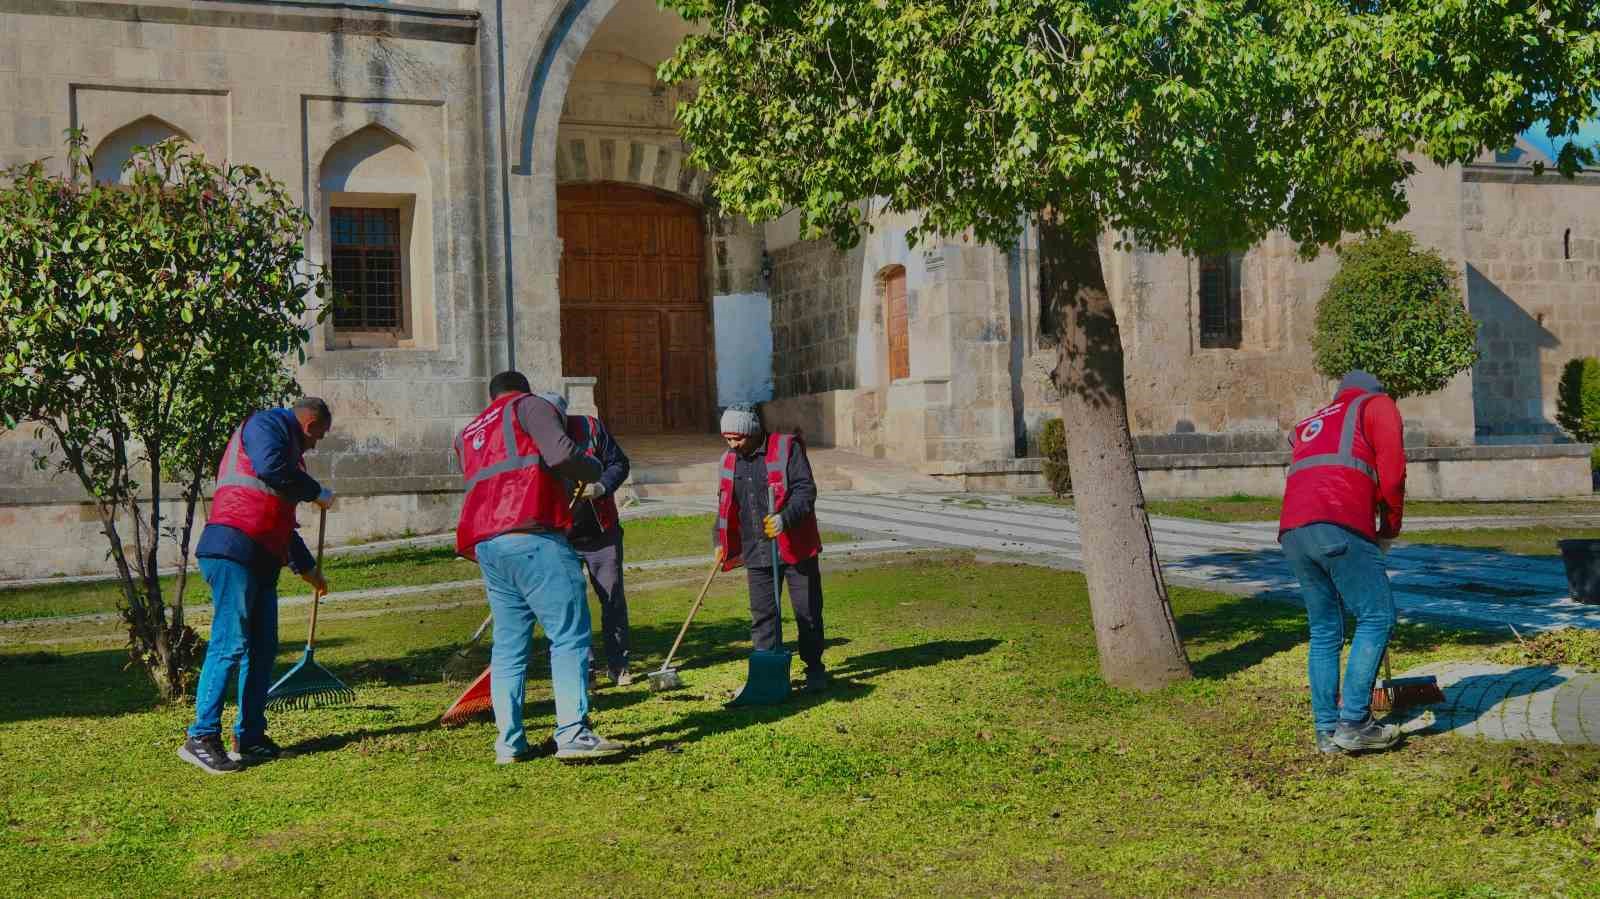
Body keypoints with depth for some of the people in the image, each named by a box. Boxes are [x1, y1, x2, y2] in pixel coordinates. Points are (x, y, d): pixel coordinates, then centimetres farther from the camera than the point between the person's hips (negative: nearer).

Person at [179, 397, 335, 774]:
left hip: (261, 561, 10)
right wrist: (317, 493, -8)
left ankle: (250, 738, 14)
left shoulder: (288, 447, 30)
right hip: (233, 551, -10)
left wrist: (307, 567, 40)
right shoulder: (267, 423, 1)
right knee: (230, 644, -14)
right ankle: (201, 738, -14)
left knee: (263, 648, 9)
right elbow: (271, 468, -21)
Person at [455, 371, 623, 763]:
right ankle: (573, 733, -13)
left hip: (486, 545, 7)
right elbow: (561, 454, -9)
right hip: (533, 538, -7)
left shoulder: (467, 434, 30)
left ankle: (509, 742, 10)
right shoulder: (530, 406, 9)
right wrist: (591, 470, 9)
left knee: (508, 643, 11)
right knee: (570, 635, -5)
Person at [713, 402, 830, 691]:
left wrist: (785, 518, -28)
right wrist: (722, 543, 16)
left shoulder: (787, 448, -9)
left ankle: (814, 668, 18)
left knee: (808, 611, 4)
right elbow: (725, 505, 19)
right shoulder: (730, 460, 8)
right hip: (756, 551, 5)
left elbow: (806, 490, -14)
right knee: (762, 614, 6)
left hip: (796, 548, -4)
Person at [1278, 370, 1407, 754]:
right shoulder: (1377, 405, 19)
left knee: (1323, 630, 13)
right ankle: (1353, 723, -6)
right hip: (1340, 527, -6)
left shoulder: (1309, 424, 36)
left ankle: (1327, 730, 13)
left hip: (1292, 530, 6)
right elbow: (1391, 470, 5)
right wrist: (1389, 529, 17)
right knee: (1377, 616, -1)